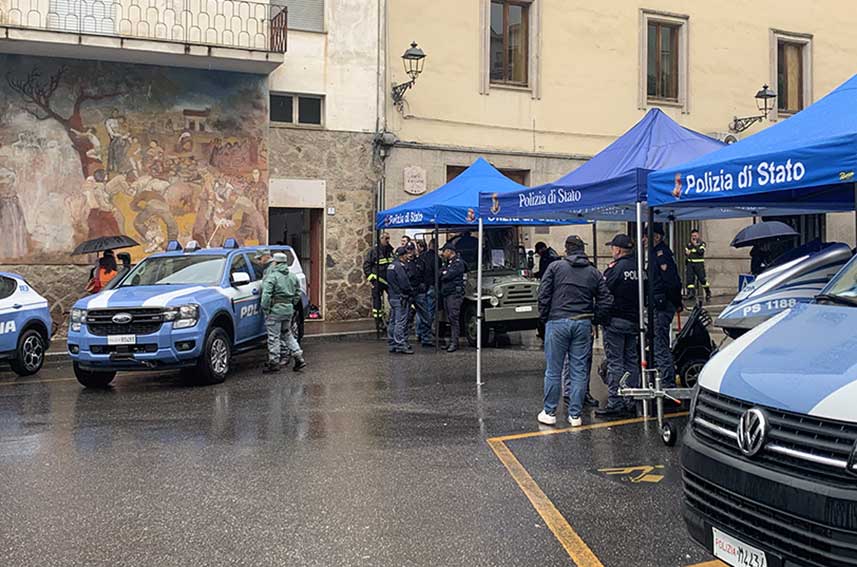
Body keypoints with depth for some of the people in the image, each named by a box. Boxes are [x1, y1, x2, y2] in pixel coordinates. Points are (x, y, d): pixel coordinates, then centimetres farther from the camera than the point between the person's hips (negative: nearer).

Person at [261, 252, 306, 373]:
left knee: (273, 337, 1)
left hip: (276, 309, -7)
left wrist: (265, 309, -12)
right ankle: (299, 357, 15)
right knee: (287, 333, 20)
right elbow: (298, 293, 18)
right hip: (289, 309, 8)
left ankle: (274, 363, 5)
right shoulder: (292, 276, 13)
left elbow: (266, 294, -19)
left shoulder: (272, 276, -11)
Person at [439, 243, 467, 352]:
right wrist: (444, 274, -1)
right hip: (446, 294, 9)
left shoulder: (458, 262, -8)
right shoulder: (448, 263, 22)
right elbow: (441, 274, 18)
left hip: (455, 294, -9)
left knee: (453, 318, -11)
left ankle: (454, 343, -12)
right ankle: (451, 341, 13)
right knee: (449, 318, 9)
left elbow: (448, 275, -16)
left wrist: (442, 274, 2)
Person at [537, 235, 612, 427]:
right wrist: (593, 318, 15)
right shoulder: (594, 273, 9)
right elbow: (606, 300, 6)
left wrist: (544, 317, 6)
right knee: (579, 371, 7)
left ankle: (549, 413, 11)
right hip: (583, 325, 3)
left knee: (553, 371, 4)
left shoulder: (555, 267, 0)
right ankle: (575, 415, 10)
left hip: (557, 323, -3)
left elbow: (543, 295, -5)